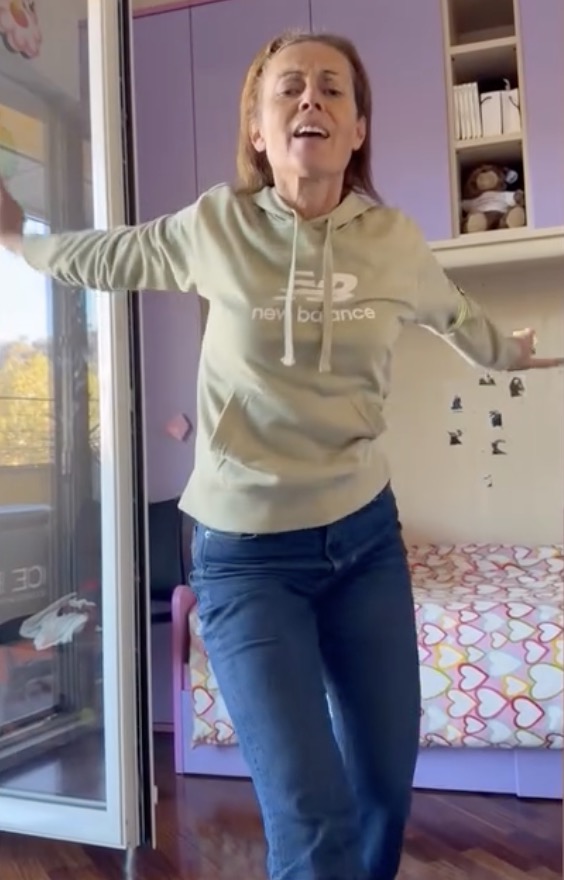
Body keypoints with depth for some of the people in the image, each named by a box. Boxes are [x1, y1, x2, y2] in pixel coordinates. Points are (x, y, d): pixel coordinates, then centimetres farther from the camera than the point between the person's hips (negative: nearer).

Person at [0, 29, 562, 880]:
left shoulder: (395, 241, 0)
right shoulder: (214, 226, -6)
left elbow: (455, 315, 21)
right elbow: (108, 257, 14)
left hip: (367, 533, 3)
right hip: (247, 551, -3)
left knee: (387, 787, 15)